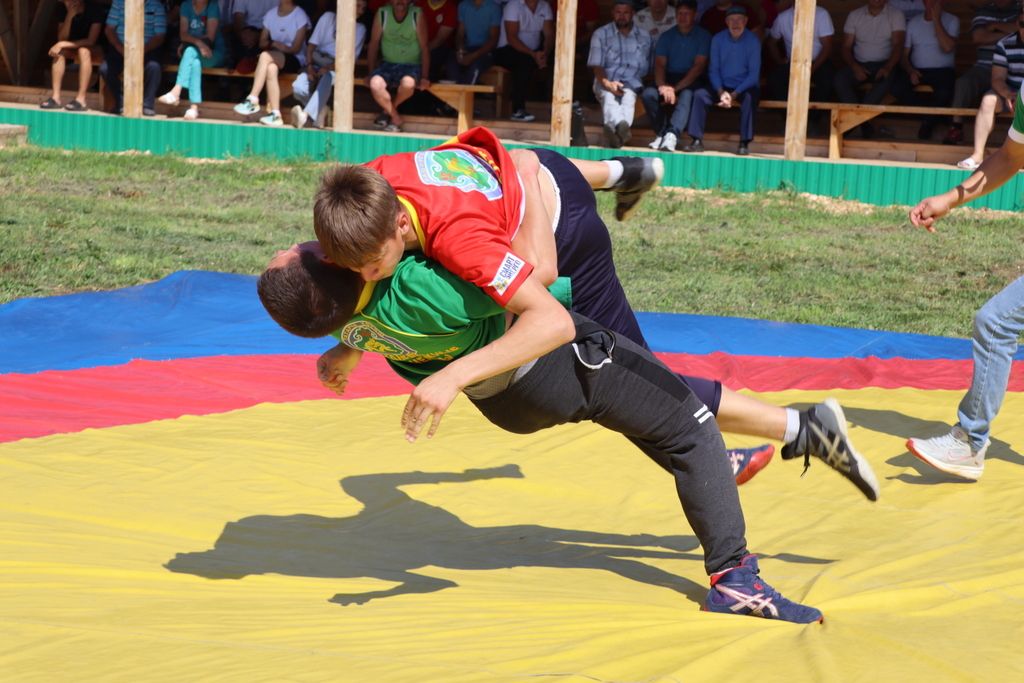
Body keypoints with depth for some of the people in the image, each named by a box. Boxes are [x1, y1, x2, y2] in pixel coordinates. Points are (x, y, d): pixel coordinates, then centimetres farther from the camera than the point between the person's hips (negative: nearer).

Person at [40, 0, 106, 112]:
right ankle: (55, 97, -29)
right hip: (75, 49, 5)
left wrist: (63, 44, -30)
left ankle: (81, 99, -39)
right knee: (59, 51, -25)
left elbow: (91, 41, -27)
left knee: (83, 51, -37)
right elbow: (61, 38, -14)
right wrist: (69, 16, -27)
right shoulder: (65, 11, -7)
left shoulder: (94, 9, -21)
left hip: (97, 52, -5)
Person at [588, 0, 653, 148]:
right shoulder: (601, 34, 14)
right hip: (607, 82, -1)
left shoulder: (644, 37, 19)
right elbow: (596, 66, 4)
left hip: (632, 83, 1)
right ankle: (621, 126, -71)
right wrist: (607, 83, -15)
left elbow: (647, 68, 18)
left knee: (628, 96, -37)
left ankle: (614, 129, -68)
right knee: (609, 96, -38)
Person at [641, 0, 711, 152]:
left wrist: (676, 88, -19)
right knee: (648, 93, -27)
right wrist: (662, 86, -22)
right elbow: (660, 64, 1)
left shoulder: (703, 36, 1)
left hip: (691, 81, -3)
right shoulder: (667, 36, 11)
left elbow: (698, 67, -9)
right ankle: (661, 133, -19)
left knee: (686, 95, -38)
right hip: (670, 77, 3)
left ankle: (672, 134, -51)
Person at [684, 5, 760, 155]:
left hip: (744, 87, -3)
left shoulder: (753, 41, -8)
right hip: (723, 87, 3)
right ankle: (697, 141, -21)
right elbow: (713, 70, 0)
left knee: (749, 97, -35)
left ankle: (744, 143, -32)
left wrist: (734, 95, -22)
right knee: (700, 94, -22)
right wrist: (721, 92, -17)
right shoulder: (718, 39, 0)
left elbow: (754, 74, -11)